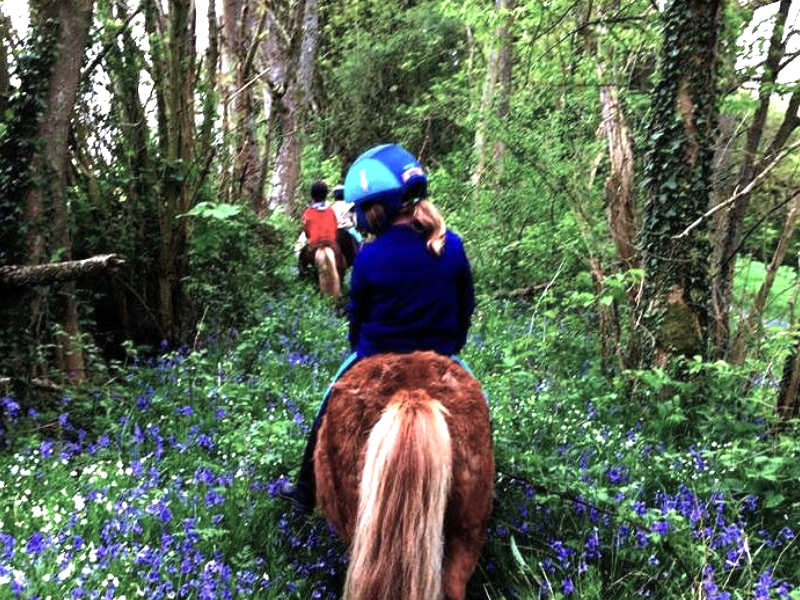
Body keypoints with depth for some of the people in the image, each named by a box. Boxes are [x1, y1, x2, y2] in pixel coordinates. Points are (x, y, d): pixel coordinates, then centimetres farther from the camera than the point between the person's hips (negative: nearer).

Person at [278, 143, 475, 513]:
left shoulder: (370, 258, -18)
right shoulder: (452, 246, -10)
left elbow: (357, 315, -4)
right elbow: (466, 306, 1)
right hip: (440, 360, 2)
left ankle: (307, 492, 35)